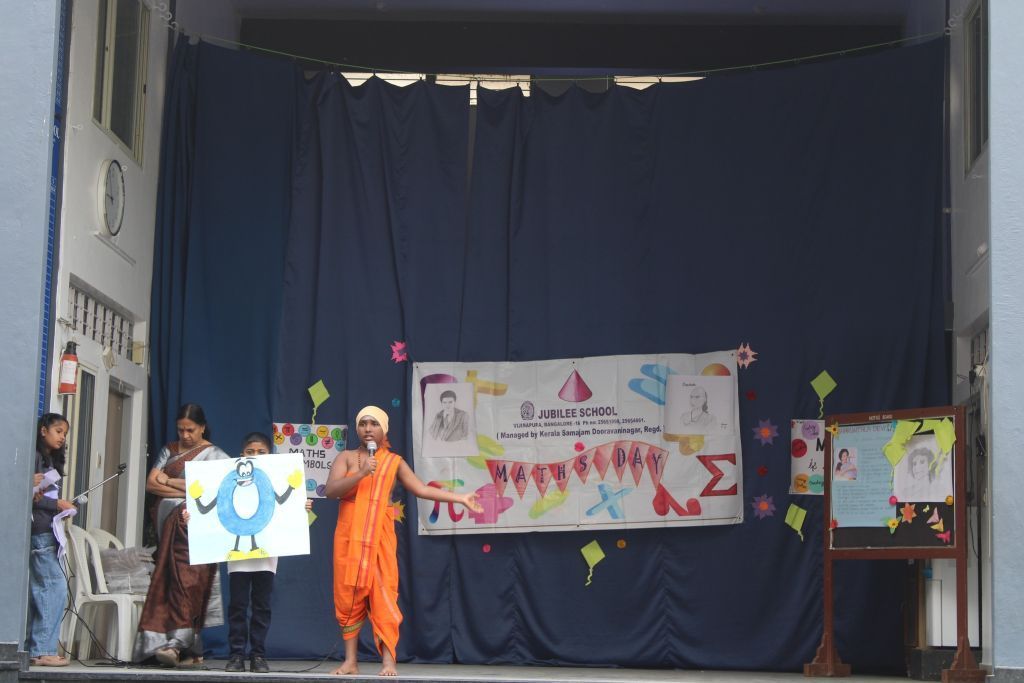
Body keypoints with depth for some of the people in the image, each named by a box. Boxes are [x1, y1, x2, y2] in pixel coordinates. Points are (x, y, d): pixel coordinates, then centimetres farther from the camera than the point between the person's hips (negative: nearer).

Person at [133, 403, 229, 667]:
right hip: (170, 524, 5)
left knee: (186, 579, -16)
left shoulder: (214, 455, 3)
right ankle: (192, 650, -2)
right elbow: (151, 483, 8)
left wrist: (169, 482, -3)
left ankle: (178, 642, -24)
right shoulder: (170, 451, 18)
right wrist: (186, 489, -4)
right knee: (169, 581, -2)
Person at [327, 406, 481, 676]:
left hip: (380, 537, 0)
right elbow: (330, 491, -10)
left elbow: (422, 489, 6)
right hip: (349, 536, 0)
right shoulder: (346, 457, 3)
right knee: (348, 597, 1)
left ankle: (388, 661, -6)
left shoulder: (394, 461, 7)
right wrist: (361, 474, -21)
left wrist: (461, 498, 3)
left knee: (383, 596, -7)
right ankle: (350, 661, 7)